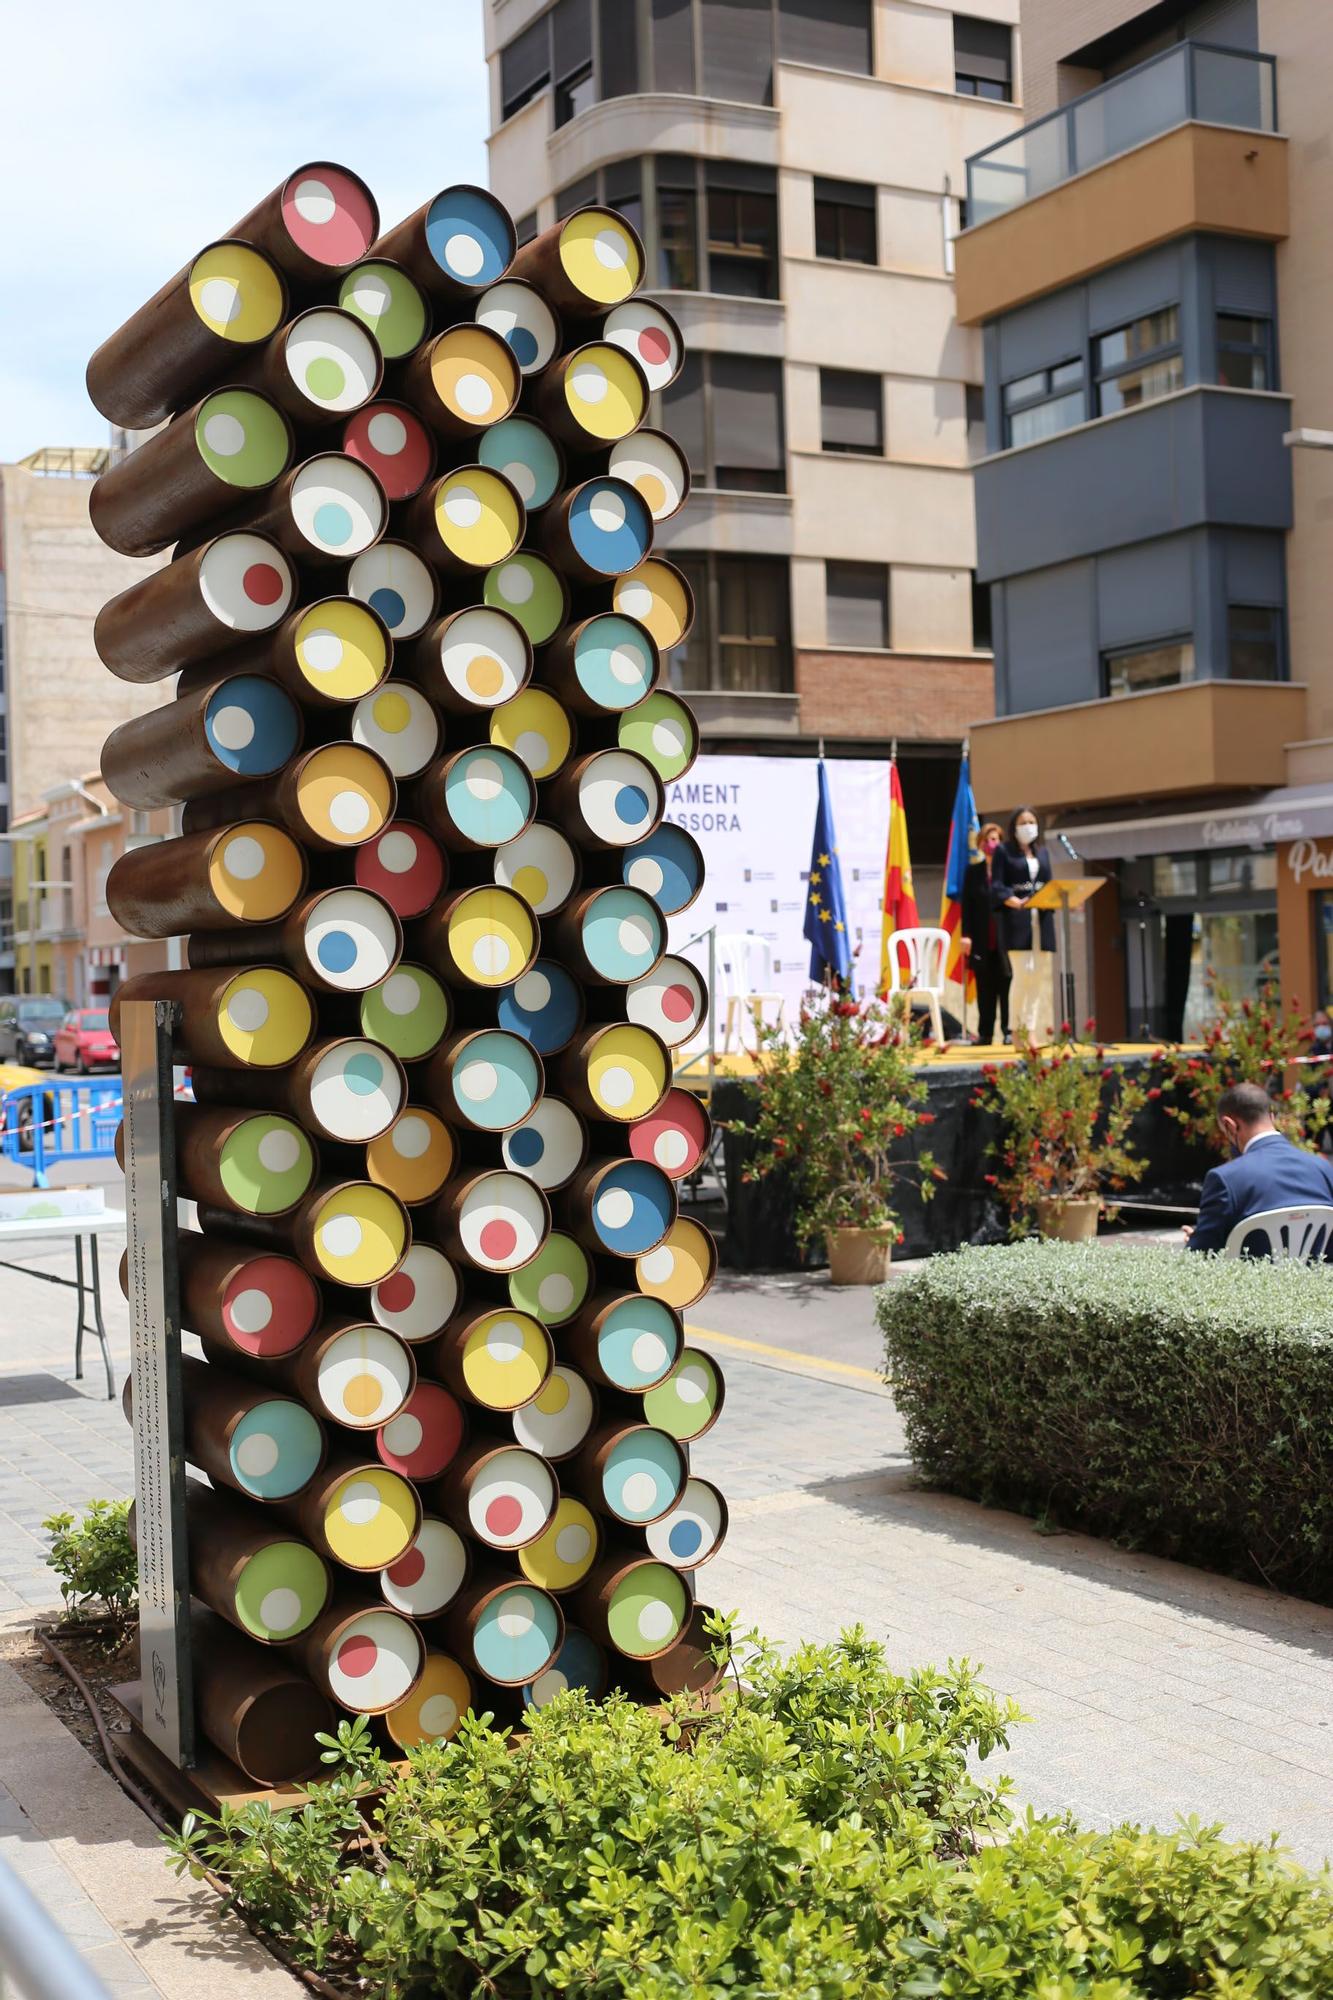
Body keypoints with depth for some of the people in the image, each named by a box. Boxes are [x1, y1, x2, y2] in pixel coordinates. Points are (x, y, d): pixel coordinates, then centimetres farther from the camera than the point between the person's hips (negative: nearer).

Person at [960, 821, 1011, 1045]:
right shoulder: (973, 870, 8)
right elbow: (967, 905, 5)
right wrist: (966, 934, -3)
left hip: (1005, 936, -2)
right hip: (982, 939, 2)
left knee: (1006, 982, -5)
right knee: (985, 985, 5)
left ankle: (1009, 1030, -1)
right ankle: (985, 1032, 11)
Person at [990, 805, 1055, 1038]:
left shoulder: (1043, 852, 21)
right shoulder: (1003, 852, 4)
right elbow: (996, 887, -5)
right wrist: (1016, 902, -23)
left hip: (1041, 918, 5)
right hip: (1016, 919, -5)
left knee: (1043, 977, -1)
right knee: (1023, 975, -14)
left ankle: (1038, 1034, 1)